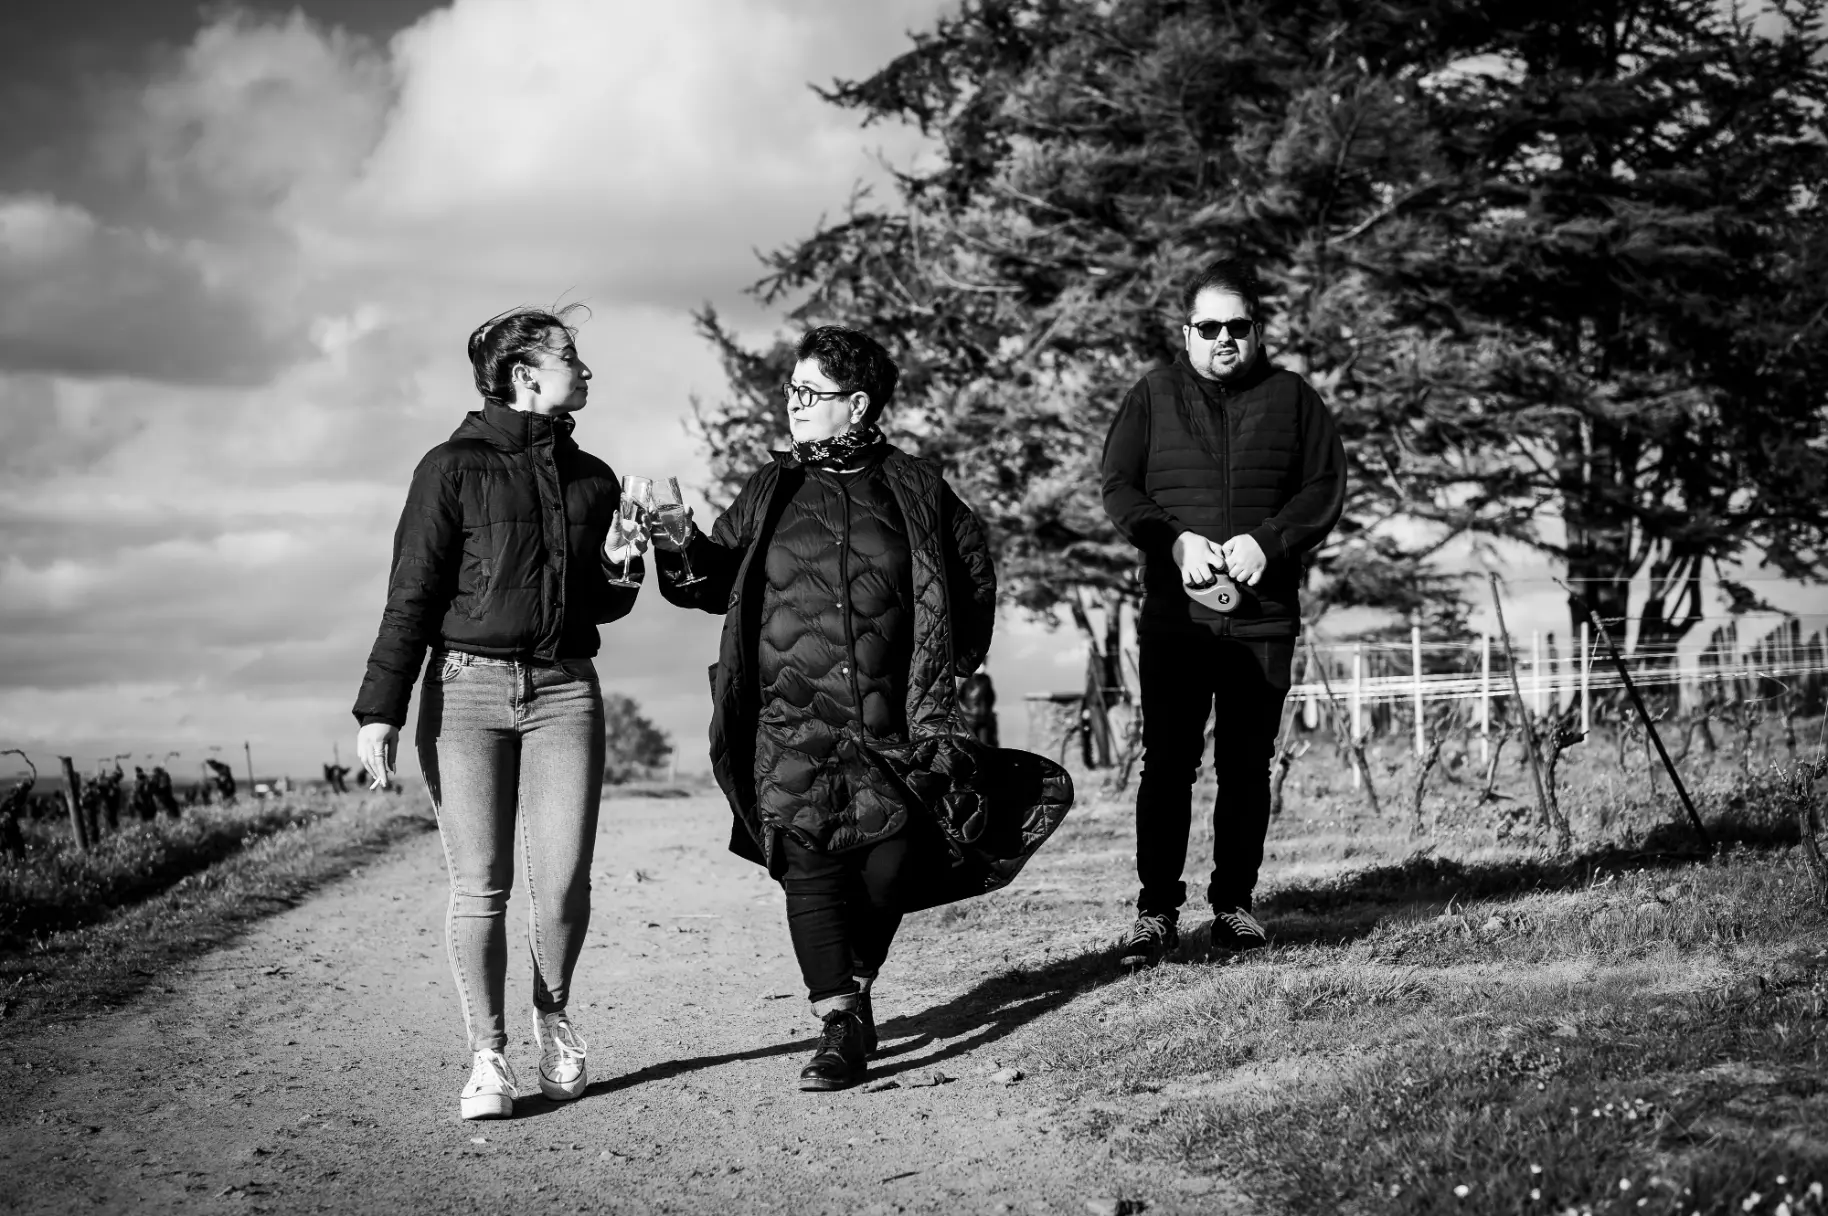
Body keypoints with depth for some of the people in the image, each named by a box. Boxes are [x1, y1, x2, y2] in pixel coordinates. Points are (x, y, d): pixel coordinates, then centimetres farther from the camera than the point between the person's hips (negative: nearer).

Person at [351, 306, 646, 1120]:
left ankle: (553, 1013, 22)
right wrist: (380, 711, -9)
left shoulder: (592, 480, 14)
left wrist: (619, 566, 0)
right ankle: (487, 1056, 8)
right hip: (467, 688, -3)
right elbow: (411, 596, -3)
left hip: (564, 692, 3)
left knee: (563, 883, -5)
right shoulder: (453, 469, -1)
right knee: (479, 886, -4)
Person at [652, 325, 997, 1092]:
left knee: (891, 853, -4)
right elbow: (717, 581, 9)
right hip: (791, 720, 0)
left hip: (890, 715, 0)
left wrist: (953, 662, 9)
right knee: (809, 863, -10)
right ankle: (839, 1027, -9)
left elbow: (974, 573, 14)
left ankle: (853, 983, 23)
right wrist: (680, 550, -10)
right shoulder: (770, 491, 10)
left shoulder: (913, 488, 6)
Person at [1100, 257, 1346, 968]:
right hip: (1174, 613, -1)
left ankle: (1234, 904, 13)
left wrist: (1269, 540, -12)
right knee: (1167, 763, -4)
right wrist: (1175, 540, -13)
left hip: (1265, 614, 1)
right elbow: (1118, 489, 3)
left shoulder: (1292, 398, 8)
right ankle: (1156, 911, 0)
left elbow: (1326, 488, 4)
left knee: (1247, 766, 5)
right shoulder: (1152, 397, 8)